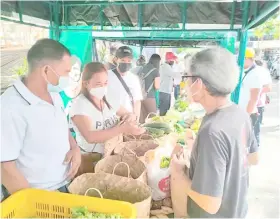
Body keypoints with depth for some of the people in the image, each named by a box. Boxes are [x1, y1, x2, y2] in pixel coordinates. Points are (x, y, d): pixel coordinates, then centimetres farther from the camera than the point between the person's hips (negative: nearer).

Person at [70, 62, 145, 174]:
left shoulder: (108, 99, 4)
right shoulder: (80, 104, -15)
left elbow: (127, 115, 12)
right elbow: (90, 137, -26)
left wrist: (131, 117, -12)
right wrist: (122, 129, -34)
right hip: (91, 159, -6)